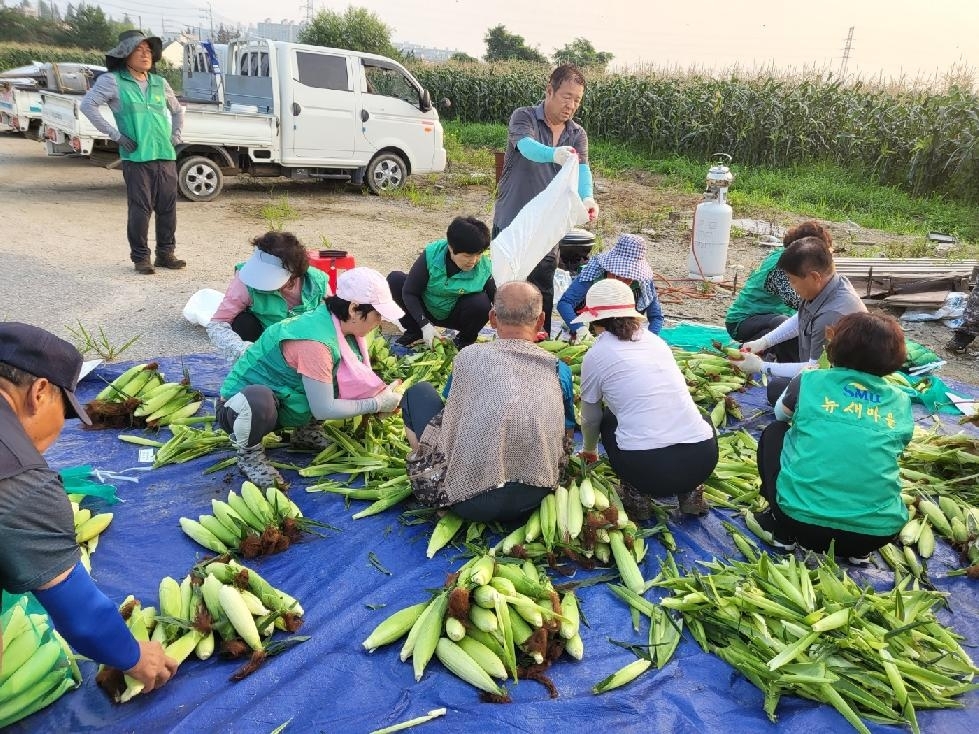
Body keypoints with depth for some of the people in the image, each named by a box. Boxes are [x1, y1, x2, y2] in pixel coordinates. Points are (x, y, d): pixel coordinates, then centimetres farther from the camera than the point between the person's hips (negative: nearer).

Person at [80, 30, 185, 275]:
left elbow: (177, 110, 31)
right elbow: (87, 105, -6)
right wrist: (115, 134, -10)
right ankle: (140, 258, 5)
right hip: (136, 157, -5)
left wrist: (176, 134, 17)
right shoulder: (113, 81, 0)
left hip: (166, 156, 5)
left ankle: (166, 253, 19)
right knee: (140, 209, -4)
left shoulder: (159, 83, 16)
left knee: (168, 207, 7)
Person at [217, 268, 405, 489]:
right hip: (241, 406, -8)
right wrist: (377, 404, -19)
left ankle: (306, 433, 15)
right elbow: (323, 410, -28)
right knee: (258, 400, -41)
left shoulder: (334, 322, -8)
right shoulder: (314, 342, -34)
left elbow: (353, 378, 5)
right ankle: (249, 455, -10)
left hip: (281, 403, 8)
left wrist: (381, 395, -12)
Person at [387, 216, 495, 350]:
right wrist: (424, 324, -30)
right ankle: (414, 330, 1)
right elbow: (409, 292, -20)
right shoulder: (432, 254, -23)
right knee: (395, 279, -20)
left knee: (481, 303, -33)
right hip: (425, 310, 1)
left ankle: (465, 340, 0)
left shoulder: (484, 268, -22)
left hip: (455, 316, -1)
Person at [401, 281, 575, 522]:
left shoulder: (469, 357, -4)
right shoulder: (560, 370, 2)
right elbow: (566, 441, 10)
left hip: (473, 502, -3)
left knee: (418, 392, 13)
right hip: (535, 500, 4)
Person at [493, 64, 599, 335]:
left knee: (543, 291, 7)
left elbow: (581, 169, -14)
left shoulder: (577, 135, 5)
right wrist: (554, 154, -53)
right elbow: (527, 146, -31)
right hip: (511, 221, -3)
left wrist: (587, 197, -37)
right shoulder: (523, 117, -8)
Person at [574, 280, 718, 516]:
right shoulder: (655, 340, 17)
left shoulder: (596, 355, 4)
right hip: (703, 460, 3)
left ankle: (636, 494, 15)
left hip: (648, 470, -3)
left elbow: (590, 418, 17)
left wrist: (589, 450, 40)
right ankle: (691, 491, 19)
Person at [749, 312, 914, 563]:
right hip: (877, 531, 3)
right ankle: (858, 550, 18)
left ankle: (783, 531, 19)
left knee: (774, 433, 23)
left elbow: (781, 413, 20)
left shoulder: (809, 381, 0)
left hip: (801, 518, -2)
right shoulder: (901, 402, 6)